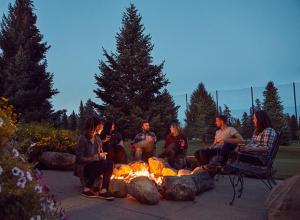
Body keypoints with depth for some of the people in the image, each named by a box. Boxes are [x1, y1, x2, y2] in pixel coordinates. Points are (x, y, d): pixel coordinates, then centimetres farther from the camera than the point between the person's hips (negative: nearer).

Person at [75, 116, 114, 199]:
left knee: (110, 163, -22)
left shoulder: (98, 139, 5)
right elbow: (80, 159, -19)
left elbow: (101, 153, 16)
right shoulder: (82, 139, -15)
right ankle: (87, 188, -18)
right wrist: (97, 157, -23)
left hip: (95, 166, 6)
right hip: (82, 168, -6)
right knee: (102, 164, -31)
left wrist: (102, 155, -8)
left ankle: (104, 190, -23)